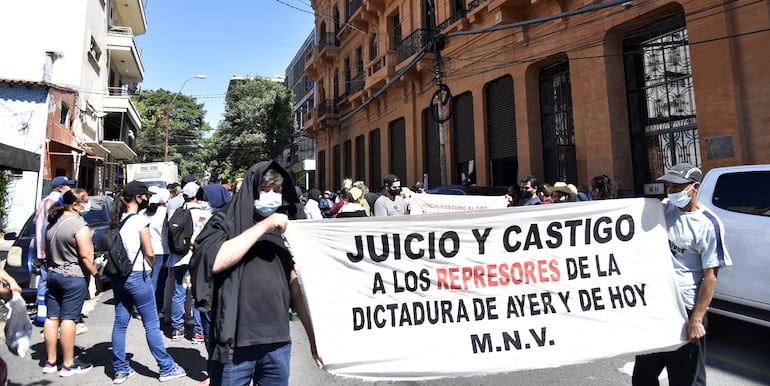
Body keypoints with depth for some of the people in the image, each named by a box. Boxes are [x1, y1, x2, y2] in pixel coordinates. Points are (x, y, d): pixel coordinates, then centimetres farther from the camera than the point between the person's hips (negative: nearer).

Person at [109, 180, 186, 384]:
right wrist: (151, 266, 6)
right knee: (152, 325, 1)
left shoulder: (116, 220, 7)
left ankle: (120, 370, 21)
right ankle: (167, 368, 10)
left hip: (119, 276, 7)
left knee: (120, 324, 12)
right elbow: (149, 253, -12)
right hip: (137, 276, -7)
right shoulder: (140, 221, -13)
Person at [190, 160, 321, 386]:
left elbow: (296, 287, 8)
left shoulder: (283, 233, 10)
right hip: (235, 343, -3)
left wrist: (313, 336, 3)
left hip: (278, 343, 4)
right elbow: (215, 262, -21)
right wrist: (263, 226, -17)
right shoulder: (225, 223, -1)